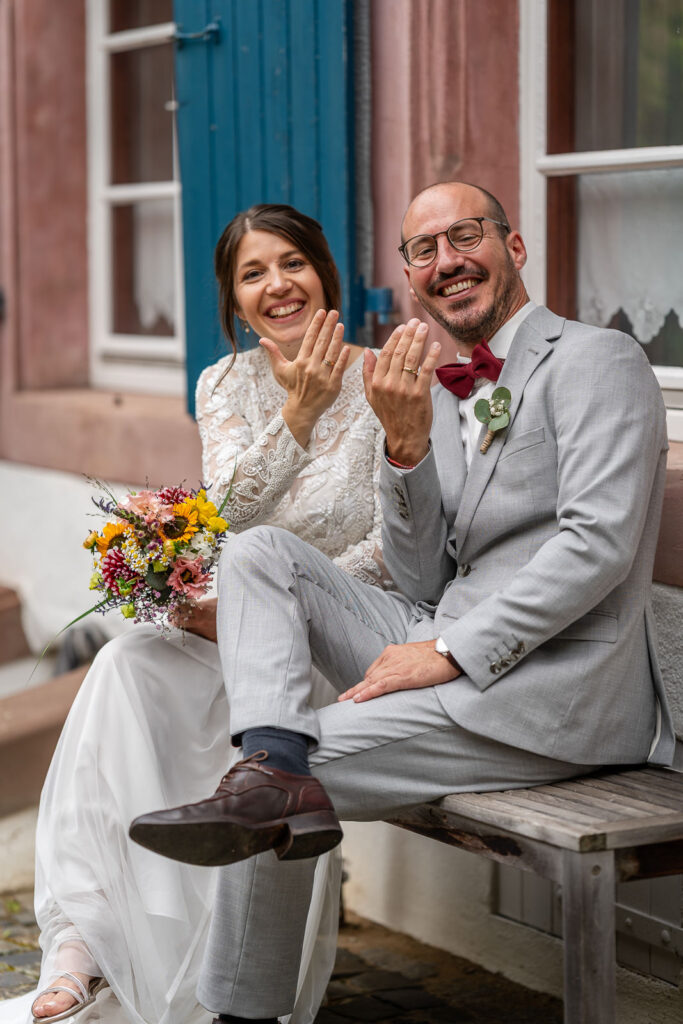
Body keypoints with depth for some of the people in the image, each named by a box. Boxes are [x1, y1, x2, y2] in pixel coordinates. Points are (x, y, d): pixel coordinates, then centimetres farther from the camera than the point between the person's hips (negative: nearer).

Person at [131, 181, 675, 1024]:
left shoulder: (597, 363, -4)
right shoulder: (445, 395, 18)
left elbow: (597, 543, -17)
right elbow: (421, 586, 11)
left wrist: (452, 652, -19)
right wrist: (406, 442, -5)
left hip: (555, 690, -7)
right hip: (458, 658, 8)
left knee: (323, 752, -19)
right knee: (259, 551, -5)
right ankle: (273, 762, -22)